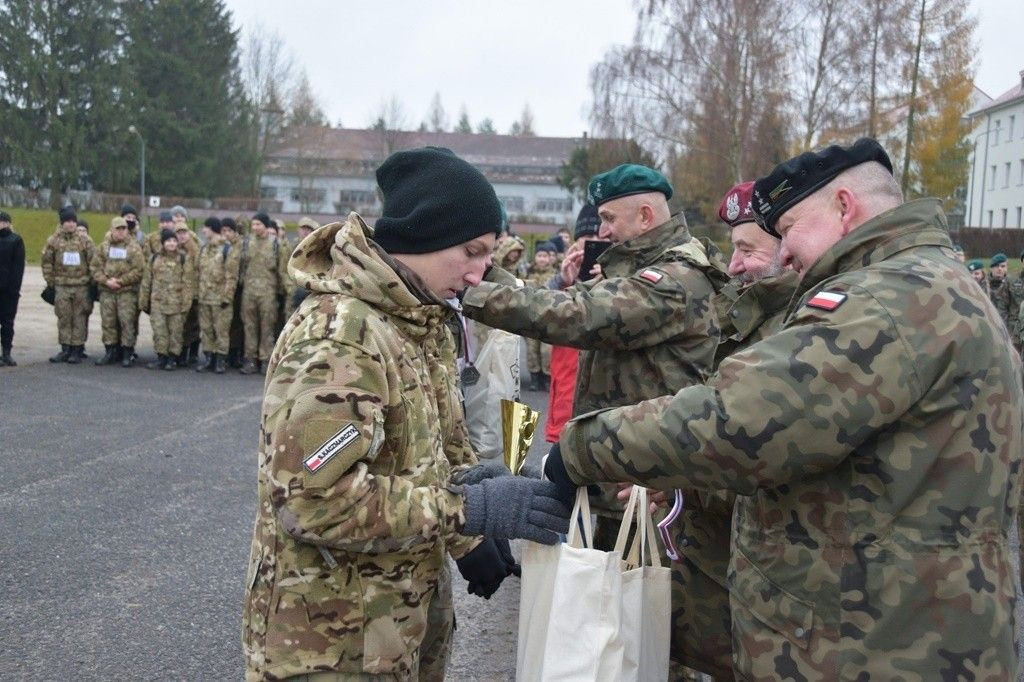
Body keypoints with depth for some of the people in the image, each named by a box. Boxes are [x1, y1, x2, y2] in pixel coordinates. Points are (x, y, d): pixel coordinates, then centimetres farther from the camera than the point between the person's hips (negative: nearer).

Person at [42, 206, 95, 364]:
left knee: (80, 319, 2)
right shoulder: (53, 240, 3)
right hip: (61, 286, 1)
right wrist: (50, 282, 5)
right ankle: (65, 349, 11)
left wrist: (92, 282, -1)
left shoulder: (85, 240, 1)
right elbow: (47, 262, 8)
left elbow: (93, 261, 2)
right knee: (63, 318, 4)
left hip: (81, 286, -1)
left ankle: (77, 350, 7)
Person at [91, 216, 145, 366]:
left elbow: (138, 270, -7)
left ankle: (127, 353, 2)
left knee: (127, 321, -5)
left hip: (127, 291, -3)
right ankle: (110, 351, 16)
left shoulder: (134, 247, 1)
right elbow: (95, 266, 7)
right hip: (106, 291, 3)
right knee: (108, 321, 6)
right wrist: (106, 281, -9)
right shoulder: (104, 246, 10)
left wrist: (120, 281, -12)